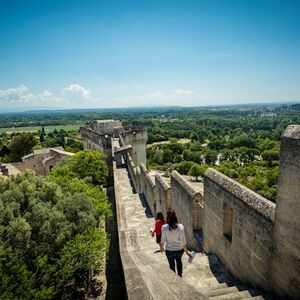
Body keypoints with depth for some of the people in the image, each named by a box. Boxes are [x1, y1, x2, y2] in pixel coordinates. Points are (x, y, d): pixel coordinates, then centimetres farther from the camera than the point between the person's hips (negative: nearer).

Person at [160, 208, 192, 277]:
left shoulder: (164, 227, -24)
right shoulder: (180, 227, -24)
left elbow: (163, 240, -12)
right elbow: (183, 241, -20)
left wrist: (161, 247, 8)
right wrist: (186, 251, -5)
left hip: (169, 251, -1)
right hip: (179, 250, 1)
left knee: (172, 264, 26)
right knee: (179, 261, 33)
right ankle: (180, 275, 53)